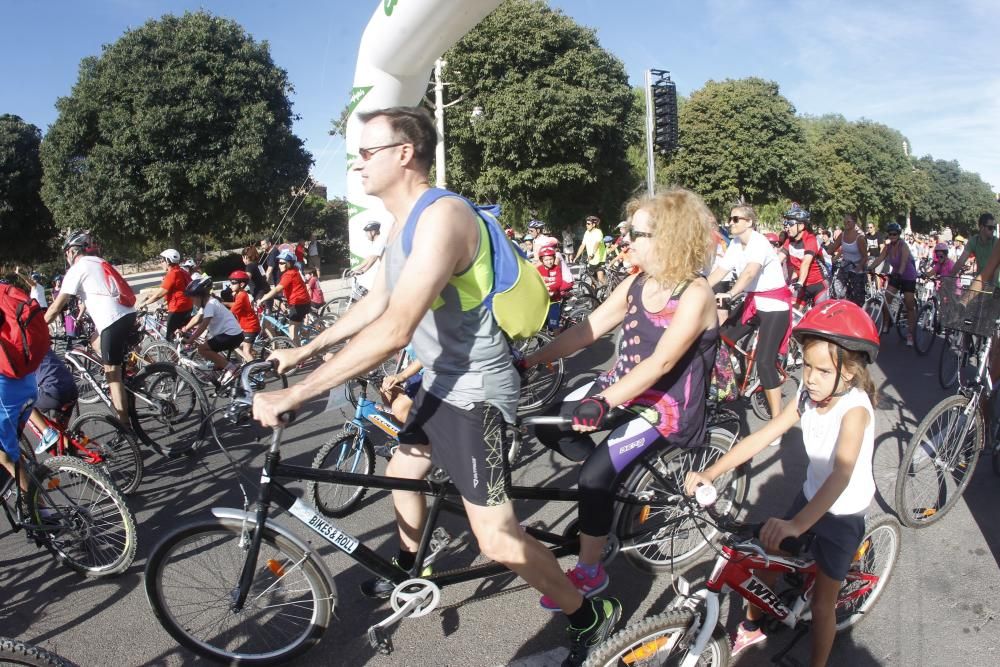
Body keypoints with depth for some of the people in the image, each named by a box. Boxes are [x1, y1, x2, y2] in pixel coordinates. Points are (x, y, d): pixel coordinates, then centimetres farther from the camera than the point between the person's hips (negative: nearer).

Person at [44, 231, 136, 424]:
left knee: (112, 374, -1)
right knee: (96, 341, 31)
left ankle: (124, 424, 0)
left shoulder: (77, 269, 1)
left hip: (112, 320, -8)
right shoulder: (98, 263, 24)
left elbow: (56, 308, 0)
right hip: (128, 314, 8)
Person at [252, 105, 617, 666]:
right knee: (401, 473, 27)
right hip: (441, 382, 10)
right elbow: (376, 304, 19)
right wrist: (305, 350, 21)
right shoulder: (404, 222, 9)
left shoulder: (442, 216, -26)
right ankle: (408, 568, 54)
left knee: (498, 540, -9)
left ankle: (592, 617, 14)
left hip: (475, 392, -10)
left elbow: (393, 330, -34)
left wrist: (293, 395, -32)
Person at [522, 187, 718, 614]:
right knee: (549, 425, -7)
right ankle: (620, 473, 13)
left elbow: (661, 362, -30)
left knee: (596, 475, -21)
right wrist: (529, 361, -8)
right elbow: (586, 330, 0)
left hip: (666, 407, -7)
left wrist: (603, 403, -41)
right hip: (622, 387, 8)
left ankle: (589, 573, 0)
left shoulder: (695, 295, -19)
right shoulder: (634, 285, 3)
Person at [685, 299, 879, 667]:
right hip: (810, 497, 6)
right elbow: (761, 436, -16)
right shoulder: (808, 395, -12)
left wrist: (796, 524, -59)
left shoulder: (855, 408, -31)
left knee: (821, 603, 6)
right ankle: (752, 627, 41)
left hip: (842, 515, -6)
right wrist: (709, 473, -27)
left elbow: (841, 474, -46)